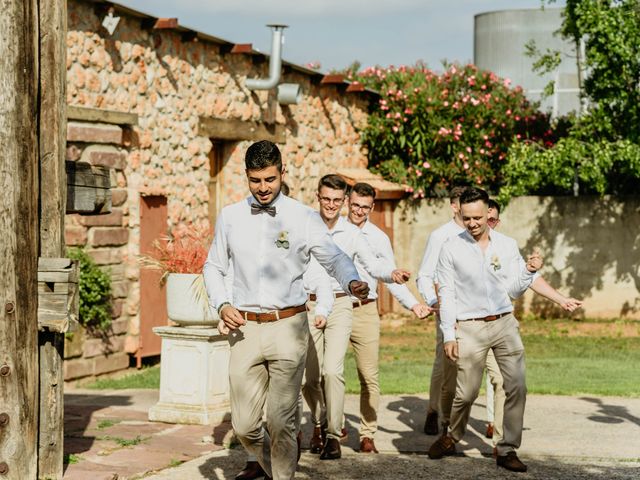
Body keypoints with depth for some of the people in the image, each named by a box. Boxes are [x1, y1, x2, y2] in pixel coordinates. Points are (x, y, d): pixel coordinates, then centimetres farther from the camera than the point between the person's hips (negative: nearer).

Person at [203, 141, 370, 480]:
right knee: (244, 425, 5)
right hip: (245, 328, 3)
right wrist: (221, 305, -1)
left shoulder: (303, 218, 0)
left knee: (281, 421, -4)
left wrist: (352, 282, -27)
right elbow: (213, 267, 16)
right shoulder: (230, 217, 8)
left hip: (288, 327, -2)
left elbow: (334, 258, -5)